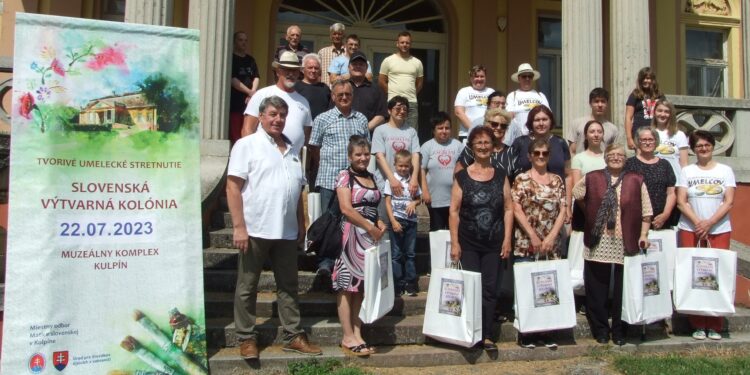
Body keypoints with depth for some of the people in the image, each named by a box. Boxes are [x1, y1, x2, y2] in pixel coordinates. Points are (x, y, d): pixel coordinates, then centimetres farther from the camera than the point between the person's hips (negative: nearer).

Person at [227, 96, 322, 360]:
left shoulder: (291, 149, 16)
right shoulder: (246, 145, -2)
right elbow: (233, 187, -9)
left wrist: (301, 224, 16)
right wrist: (239, 227, -15)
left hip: (286, 231, 6)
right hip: (255, 229, -5)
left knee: (288, 286, 11)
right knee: (247, 287, 6)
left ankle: (294, 336, 20)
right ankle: (247, 338, 18)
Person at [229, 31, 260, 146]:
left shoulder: (250, 60, 17)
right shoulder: (231, 58, -1)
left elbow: (256, 77, 10)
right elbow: (232, 80, -9)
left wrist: (253, 94, -7)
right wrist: (250, 92, -11)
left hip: (250, 102, 5)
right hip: (234, 103, -5)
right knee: (234, 135, -8)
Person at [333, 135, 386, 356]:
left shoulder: (371, 177, 17)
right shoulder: (345, 176, -3)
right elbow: (346, 208, -13)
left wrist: (379, 224, 4)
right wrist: (370, 227, -13)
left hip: (370, 237, 7)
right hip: (351, 235, -7)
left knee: (362, 286, 8)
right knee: (347, 286, -3)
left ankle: (357, 335, 14)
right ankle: (348, 338, 3)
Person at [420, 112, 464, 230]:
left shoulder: (458, 145, 4)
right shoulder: (427, 146, -1)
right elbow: (422, 170, -3)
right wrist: (425, 191, -9)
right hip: (435, 198, -1)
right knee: (437, 230, 10)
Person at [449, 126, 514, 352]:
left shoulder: (500, 176, 6)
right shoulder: (462, 177, 0)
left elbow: (508, 209, 6)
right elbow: (454, 211, -2)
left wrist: (507, 239, -1)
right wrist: (454, 242, -7)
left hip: (494, 244, 2)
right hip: (468, 244, -2)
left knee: (490, 289, 6)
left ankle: (487, 336, 15)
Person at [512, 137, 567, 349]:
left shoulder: (557, 180, 11)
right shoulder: (521, 179, 0)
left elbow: (562, 211, 6)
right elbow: (517, 210, -7)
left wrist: (551, 237, -6)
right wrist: (533, 237, -11)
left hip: (552, 245, 3)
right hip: (526, 244, -3)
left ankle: (546, 332, 18)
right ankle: (525, 333, 10)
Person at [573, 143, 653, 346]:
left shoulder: (636, 181, 4)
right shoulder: (592, 178, 4)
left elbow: (646, 211, 6)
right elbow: (576, 195, 20)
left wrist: (643, 234, -1)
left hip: (626, 245, 0)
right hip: (598, 244, 0)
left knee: (622, 290, 8)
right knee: (597, 289, 6)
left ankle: (619, 330, 22)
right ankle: (600, 329, 20)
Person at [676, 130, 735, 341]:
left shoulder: (725, 171, 7)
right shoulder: (687, 171, 8)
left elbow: (729, 202, -1)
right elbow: (681, 202, 0)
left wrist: (709, 223, -13)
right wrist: (697, 222, -14)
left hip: (719, 231, 0)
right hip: (690, 230, 0)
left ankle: (714, 325, 7)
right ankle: (698, 325, 6)